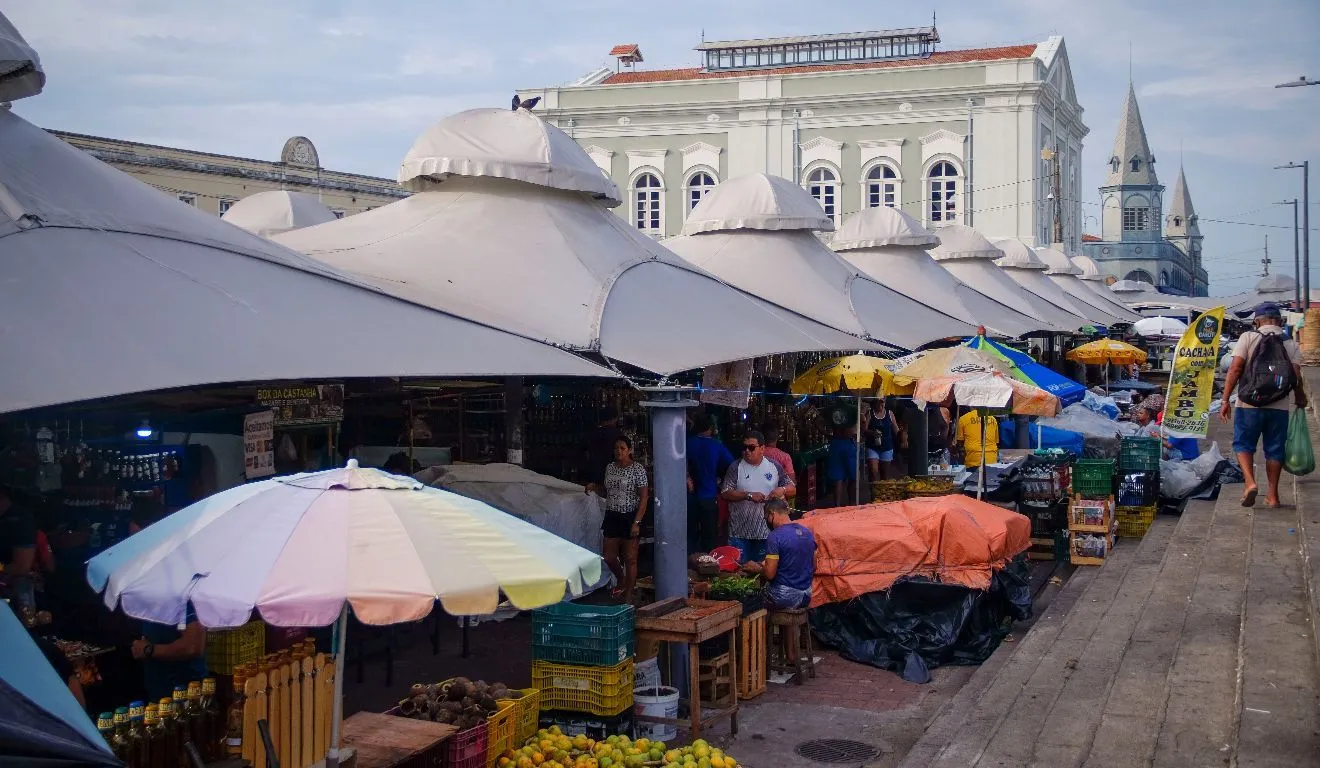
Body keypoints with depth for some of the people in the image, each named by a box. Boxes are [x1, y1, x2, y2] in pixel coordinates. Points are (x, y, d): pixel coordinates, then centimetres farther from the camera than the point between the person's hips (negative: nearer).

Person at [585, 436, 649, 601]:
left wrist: (636, 522, -18)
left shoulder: (638, 470, -10)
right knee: (609, 557, 7)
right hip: (612, 517, 6)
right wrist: (595, 487, 0)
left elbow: (644, 498, -12)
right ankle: (622, 582, 34)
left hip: (630, 517, -6)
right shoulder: (610, 468, 9)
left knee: (630, 559, 1)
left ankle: (628, 596, 10)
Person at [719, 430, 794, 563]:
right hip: (740, 533, -1)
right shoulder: (736, 467, 0)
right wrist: (748, 495, -18)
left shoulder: (774, 467, 6)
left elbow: (792, 487, 11)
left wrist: (782, 490, -12)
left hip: (767, 532, 2)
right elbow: (725, 493, -7)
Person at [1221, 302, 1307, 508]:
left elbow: (1235, 369, -8)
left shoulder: (1248, 338, -1)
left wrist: (1225, 400, -6)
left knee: (1243, 444, 11)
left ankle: (1250, 482, -10)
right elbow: (1296, 377, -4)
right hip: (1279, 406, 2)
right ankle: (1273, 495, 15)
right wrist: (1300, 398, 15)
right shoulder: (1292, 345, 5)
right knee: (1274, 450, 12)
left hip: (1249, 404, -2)